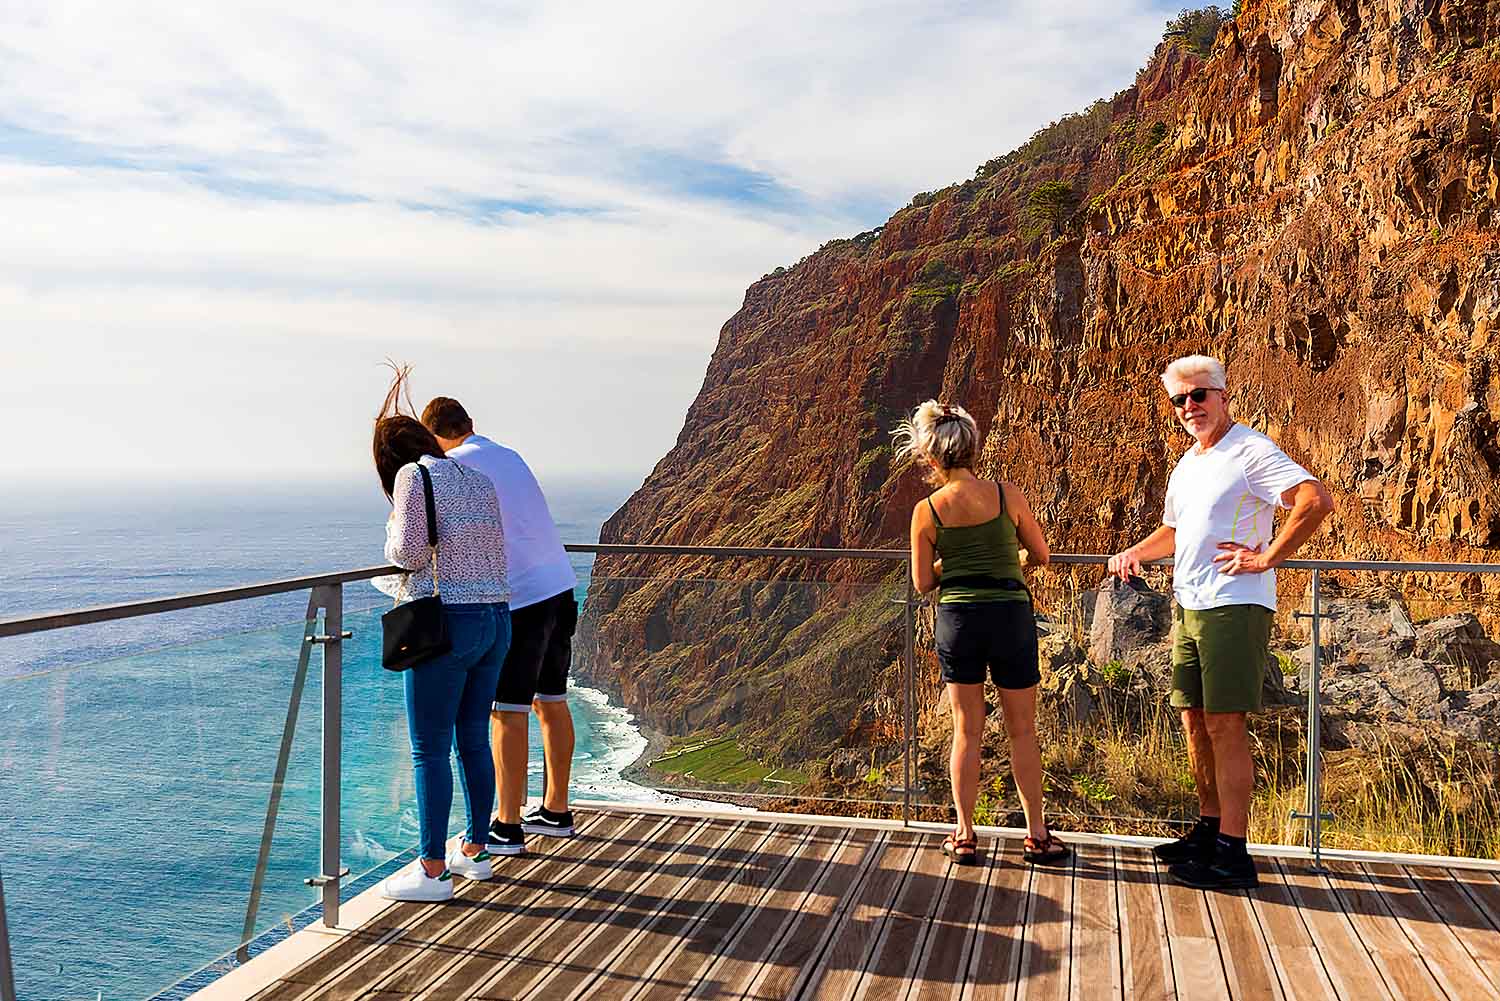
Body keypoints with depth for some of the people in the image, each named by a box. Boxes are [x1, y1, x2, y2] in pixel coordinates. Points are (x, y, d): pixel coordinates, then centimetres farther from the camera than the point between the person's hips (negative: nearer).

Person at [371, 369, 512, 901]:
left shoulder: (414, 476, -6)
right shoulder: (477, 479, 15)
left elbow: (408, 553, -12)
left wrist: (393, 534, 10)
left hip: (446, 622, -8)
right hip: (496, 618, 8)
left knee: (429, 749, 0)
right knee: (473, 739, 17)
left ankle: (432, 870, 5)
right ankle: (475, 850, 26)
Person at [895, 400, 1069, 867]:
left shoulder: (926, 510, -6)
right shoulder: (1007, 494, -6)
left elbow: (922, 582, 0)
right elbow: (1041, 554, 4)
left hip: (956, 619, 1)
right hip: (1011, 616, 0)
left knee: (967, 731, 12)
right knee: (1022, 731, 12)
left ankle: (964, 836, 18)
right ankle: (1037, 836, 20)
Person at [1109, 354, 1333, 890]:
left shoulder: (1250, 451, -9)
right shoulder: (1187, 464, 19)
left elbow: (1317, 501, -22)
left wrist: (1265, 558, -19)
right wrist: (1133, 553, 14)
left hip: (1234, 607, -9)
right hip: (1189, 606, 9)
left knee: (1224, 724, -9)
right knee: (1195, 721, 13)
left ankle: (1232, 855, -4)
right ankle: (1208, 830, 25)